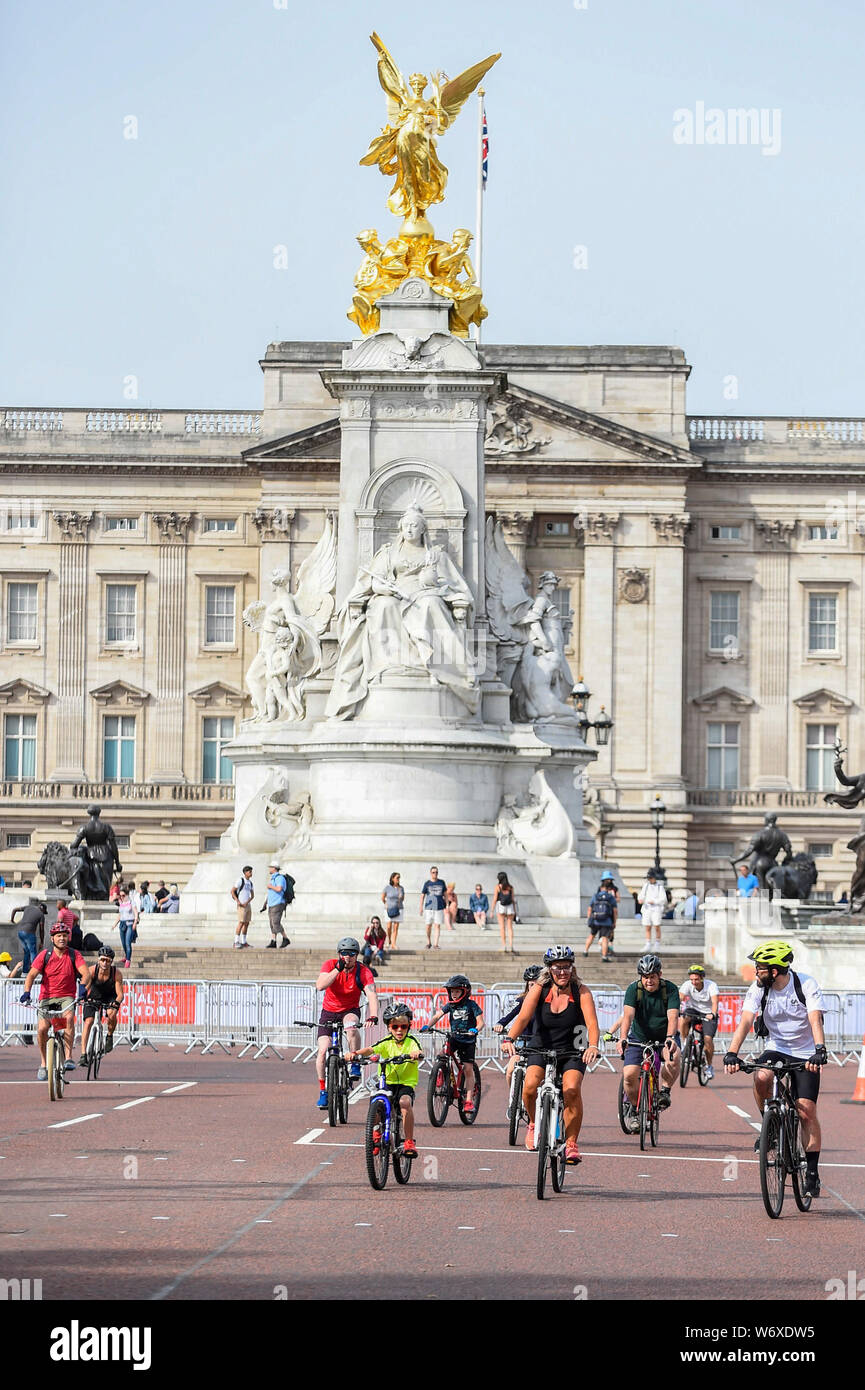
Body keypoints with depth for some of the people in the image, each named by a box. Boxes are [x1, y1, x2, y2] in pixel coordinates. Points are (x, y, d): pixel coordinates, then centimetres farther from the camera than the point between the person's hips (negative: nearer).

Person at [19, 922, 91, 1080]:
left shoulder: (74, 955, -2)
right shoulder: (45, 955, -2)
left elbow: (86, 973, -13)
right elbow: (32, 974, -8)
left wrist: (83, 986, -34)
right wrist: (26, 992, -24)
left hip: (67, 997, -1)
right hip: (47, 997, 1)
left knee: (68, 1017, -32)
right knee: (42, 1028, -18)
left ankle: (68, 1058, -30)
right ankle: (44, 1064, 4)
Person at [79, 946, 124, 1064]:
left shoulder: (116, 973, -26)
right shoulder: (92, 971, -26)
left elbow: (120, 994, -26)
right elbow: (86, 989, -29)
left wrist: (116, 1002, -47)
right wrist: (84, 997, -50)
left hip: (110, 997, 0)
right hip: (93, 997, 0)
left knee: (111, 1014, -30)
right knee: (88, 1021, -17)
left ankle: (109, 1036, 0)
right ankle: (83, 1054, -15)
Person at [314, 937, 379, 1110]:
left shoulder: (363, 972, -17)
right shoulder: (330, 965, -15)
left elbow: (371, 995, -31)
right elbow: (320, 985, -31)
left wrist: (373, 1016, -47)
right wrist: (338, 969, -38)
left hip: (350, 1010, -1)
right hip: (329, 1011, 1)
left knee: (351, 1027, -37)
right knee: (323, 1050, -13)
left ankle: (355, 1065, -19)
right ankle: (323, 1091, -1)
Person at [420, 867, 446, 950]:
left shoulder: (441, 882, 6)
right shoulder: (427, 883, 2)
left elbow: (445, 893, 16)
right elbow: (422, 895, 5)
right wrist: (421, 907, -1)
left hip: (439, 907, 1)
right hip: (429, 908, -1)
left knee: (437, 926, -5)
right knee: (428, 926, 3)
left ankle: (435, 944, -4)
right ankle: (428, 942, 24)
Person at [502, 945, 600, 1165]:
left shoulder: (581, 992, -9)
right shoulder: (539, 989, -7)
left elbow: (592, 1022, -21)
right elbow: (523, 1017, -19)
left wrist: (593, 1046, -41)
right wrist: (510, 1039, -38)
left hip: (572, 1053, -1)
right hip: (541, 1050, 1)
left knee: (572, 1089, -27)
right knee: (530, 1086, -26)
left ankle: (571, 1143, -12)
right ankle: (534, 1124, 5)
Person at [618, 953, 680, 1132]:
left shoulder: (670, 989, -15)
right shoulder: (634, 989, -14)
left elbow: (672, 1016, -27)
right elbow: (628, 1015, -27)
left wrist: (670, 1038, -46)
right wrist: (623, 1038, -43)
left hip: (664, 1037, -1)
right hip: (639, 1037, 1)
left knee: (673, 1057, -34)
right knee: (630, 1075, -17)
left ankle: (665, 1091, -10)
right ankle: (632, 1107, 10)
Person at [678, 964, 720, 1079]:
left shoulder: (711, 985, -22)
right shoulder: (687, 985, -17)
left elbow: (714, 1002, -34)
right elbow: (680, 998, -29)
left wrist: (712, 1014, -54)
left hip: (708, 1014, -2)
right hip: (693, 1010, 2)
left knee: (708, 1039, -20)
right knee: (682, 1020, -32)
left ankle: (709, 1066, 2)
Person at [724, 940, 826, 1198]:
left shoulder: (806, 985, -18)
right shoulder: (758, 989, -10)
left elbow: (815, 1020, -29)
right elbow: (745, 1021, -18)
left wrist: (819, 1051, -46)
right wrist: (732, 1053, -34)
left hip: (805, 1055, -2)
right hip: (776, 1049, 2)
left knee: (807, 1111, -11)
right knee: (761, 1077, -31)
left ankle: (812, 1173, -2)